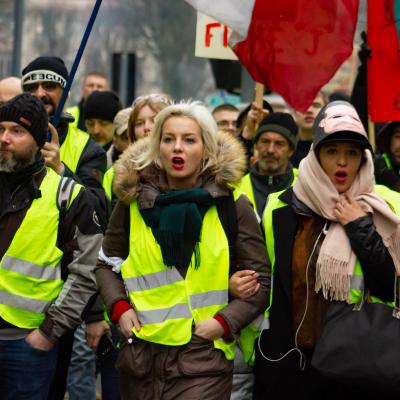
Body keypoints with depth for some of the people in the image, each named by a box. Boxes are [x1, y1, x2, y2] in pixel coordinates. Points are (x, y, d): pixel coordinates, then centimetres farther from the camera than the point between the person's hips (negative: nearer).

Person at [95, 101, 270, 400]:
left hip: (203, 361, -3)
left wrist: (224, 322, -9)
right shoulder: (134, 201, 5)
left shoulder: (233, 206, 0)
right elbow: (108, 263, 18)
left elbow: (259, 281, 4)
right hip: (140, 355, 3)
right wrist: (118, 307, 1)